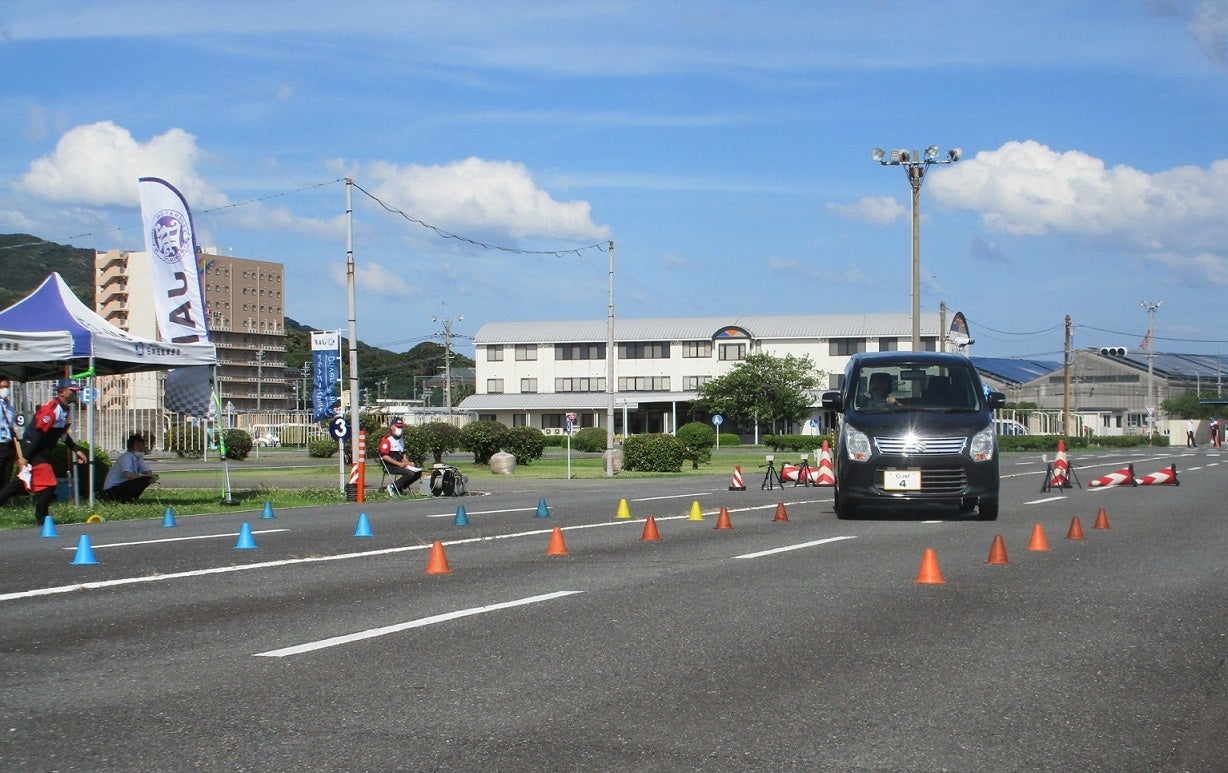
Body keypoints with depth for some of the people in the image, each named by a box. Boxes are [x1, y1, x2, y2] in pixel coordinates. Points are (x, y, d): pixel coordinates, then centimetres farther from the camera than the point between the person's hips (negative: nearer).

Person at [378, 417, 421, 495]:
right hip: (390, 466, -9)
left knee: (418, 472, -4)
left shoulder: (401, 440, 21)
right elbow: (384, 456, -17)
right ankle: (392, 487, -13)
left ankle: (399, 488, 0)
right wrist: (399, 464, -19)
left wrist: (407, 462, 6)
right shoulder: (387, 439, -10)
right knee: (410, 473, -25)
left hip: (400, 464, 9)